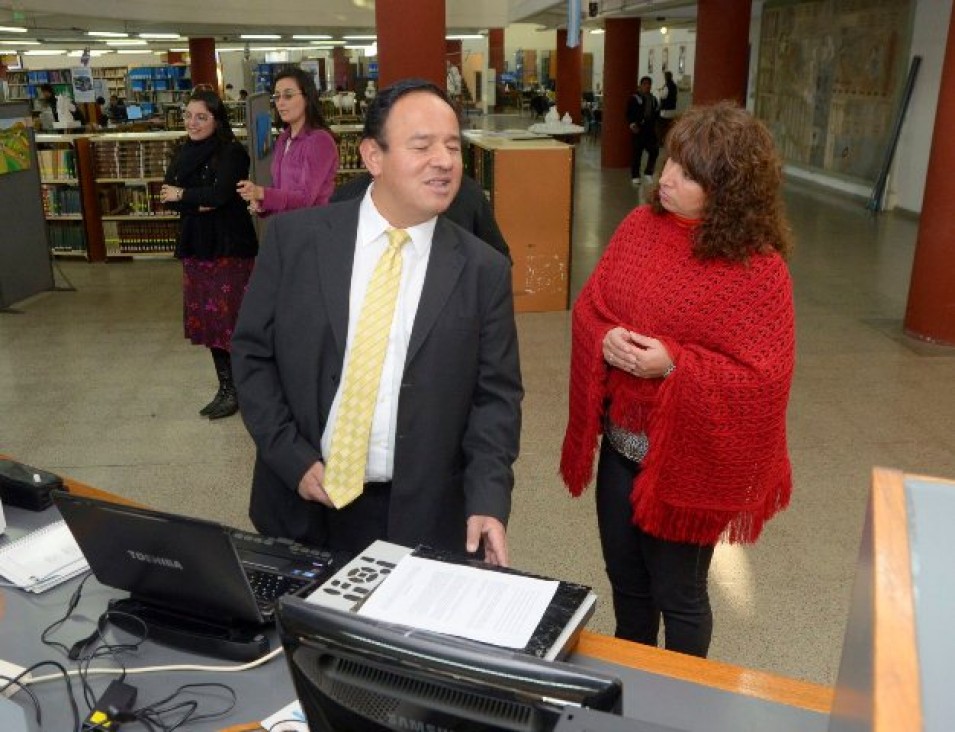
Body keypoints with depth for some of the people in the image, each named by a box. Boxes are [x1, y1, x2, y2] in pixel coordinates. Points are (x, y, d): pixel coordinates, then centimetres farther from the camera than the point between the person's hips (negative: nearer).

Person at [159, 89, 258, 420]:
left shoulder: (232, 152, -10)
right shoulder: (185, 152, 12)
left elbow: (220, 194, -21)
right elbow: (168, 194, 3)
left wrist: (183, 195, -6)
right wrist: (199, 203, -15)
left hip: (230, 246, -7)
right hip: (196, 244, 7)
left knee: (229, 318, -4)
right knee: (207, 318, 10)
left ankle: (236, 390, 8)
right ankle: (225, 385, 21)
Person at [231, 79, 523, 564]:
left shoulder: (483, 270, -5)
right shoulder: (294, 238, -5)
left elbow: (496, 395, -2)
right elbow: (251, 353, 0)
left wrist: (488, 501, -14)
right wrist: (293, 459, -8)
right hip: (300, 505, 1)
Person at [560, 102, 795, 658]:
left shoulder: (758, 269, -19)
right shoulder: (641, 226, -2)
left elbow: (765, 379, -19)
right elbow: (590, 306, 4)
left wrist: (674, 365, -27)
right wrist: (606, 340, -18)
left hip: (690, 458, -5)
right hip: (620, 445, 6)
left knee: (678, 592, 15)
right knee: (625, 580, 23)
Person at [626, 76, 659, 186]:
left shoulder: (653, 99, 15)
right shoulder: (634, 99, -4)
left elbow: (656, 113, 21)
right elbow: (629, 114, -8)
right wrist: (632, 124, -22)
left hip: (650, 130, 6)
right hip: (638, 130, -6)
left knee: (654, 151, 1)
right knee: (636, 153, -2)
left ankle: (648, 173, 14)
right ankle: (635, 176, 7)